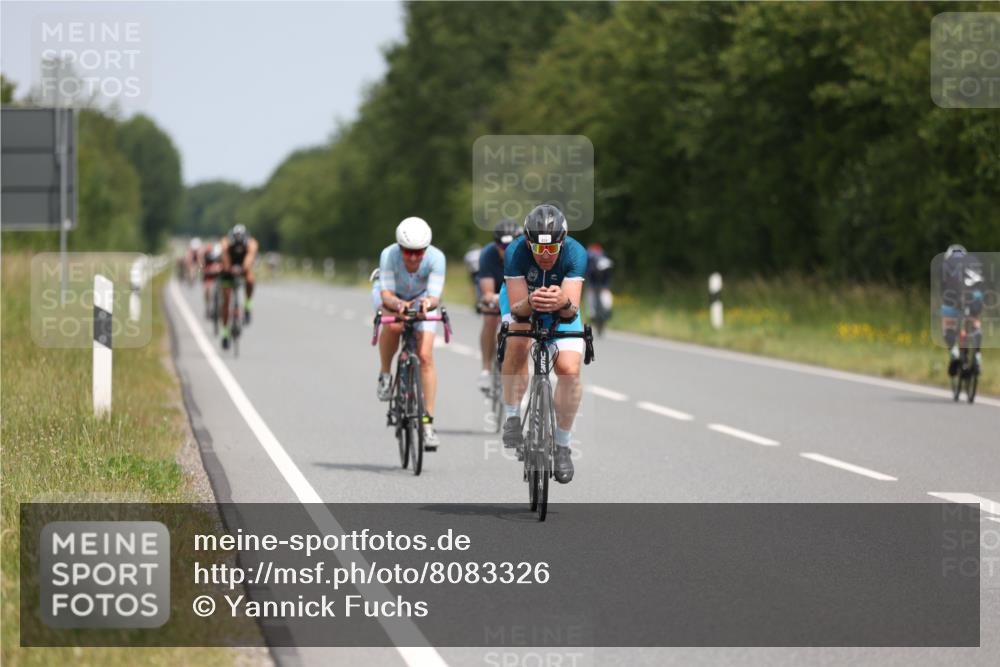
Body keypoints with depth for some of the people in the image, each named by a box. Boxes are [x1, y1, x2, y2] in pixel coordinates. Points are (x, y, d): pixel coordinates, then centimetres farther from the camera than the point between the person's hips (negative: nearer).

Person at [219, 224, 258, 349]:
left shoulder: (251, 243, -32)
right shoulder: (226, 242, -31)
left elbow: (251, 255, -50)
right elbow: (225, 255, -46)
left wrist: (245, 268, -68)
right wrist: (228, 268, -64)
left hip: (244, 268, 0)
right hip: (229, 269, 0)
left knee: (250, 280, -35)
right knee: (226, 300, -6)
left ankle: (247, 306, -11)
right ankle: (225, 332, 6)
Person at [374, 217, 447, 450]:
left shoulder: (436, 258, -33)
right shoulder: (389, 255, -34)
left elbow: (435, 297, -38)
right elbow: (386, 294, -36)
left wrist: (428, 303, -61)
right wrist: (399, 304, -58)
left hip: (420, 298, 1)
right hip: (391, 296, -1)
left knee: (425, 356, -13)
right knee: (394, 325, -36)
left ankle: (428, 421, -8)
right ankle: (385, 375, -10)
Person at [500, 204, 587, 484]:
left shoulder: (575, 253, -33)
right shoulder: (516, 252, -34)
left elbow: (572, 311, -38)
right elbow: (517, 309, -34)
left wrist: (563, 303, -61)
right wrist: (531, 303, -57)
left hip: (561, 309, 1)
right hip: (521, 299, -1)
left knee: (570, 370, -17)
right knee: (518, 344, -33)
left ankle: (562, 445, 1)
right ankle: (511, 418, -17)